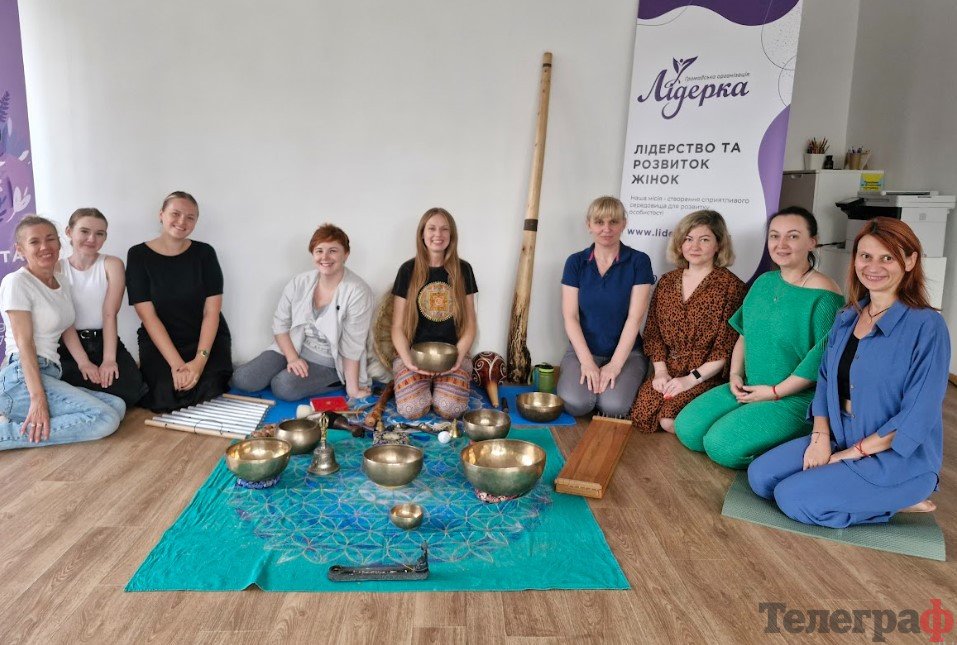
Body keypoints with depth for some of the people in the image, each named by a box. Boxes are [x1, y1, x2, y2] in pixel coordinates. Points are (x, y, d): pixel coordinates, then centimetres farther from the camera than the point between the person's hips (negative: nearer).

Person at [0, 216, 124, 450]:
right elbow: (24, 343, -13)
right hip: (21, 379, -8)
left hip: (50, 376, 8)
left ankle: (20, 421, -9)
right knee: (105, 419, -24)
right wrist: (38, 398, -20)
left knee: (117, 406, -14)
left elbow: (69, 332, 17)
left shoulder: (62, 284, 19)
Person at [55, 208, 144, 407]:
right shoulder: (55, 270, 3)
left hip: (104, 341, 1)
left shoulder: (112, 265, 2)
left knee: (130, 388, -25)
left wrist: (109, 359, -20)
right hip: (68, 346, -1)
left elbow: (110, 314, -9)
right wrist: (83, 362, -20)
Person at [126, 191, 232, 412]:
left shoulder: (204, 253, -1)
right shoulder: (138, 255, -4)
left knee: (207, 393, -24)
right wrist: (176, 364, -19)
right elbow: (149, 316, -9)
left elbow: (211, 312, -6)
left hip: (207, 339, 1)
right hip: (160, 342, 0)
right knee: (166, 399, -23)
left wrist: (200, 360, -19)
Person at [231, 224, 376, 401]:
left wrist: (352, 388, -18)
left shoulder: (358, 293, -18)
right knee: (242, 380, -11)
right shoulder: (299, 283, -3)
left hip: (328, 362, -5)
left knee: (284, 387, -27)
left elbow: (352, 346, -18)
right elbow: (280, 323, 2)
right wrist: (292, 358, -12)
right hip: (292, 348, 5)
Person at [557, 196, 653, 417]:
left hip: (626, 352, -1)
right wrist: (587, 362, -14)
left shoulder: (638, 262, -4)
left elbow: (634, 318, -9)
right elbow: (570, 316, -3)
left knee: (614, 406, -27)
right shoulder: (575, 262, 2)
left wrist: (615, 364, -16)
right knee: (576, 404, -25)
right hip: (583, 349, 1)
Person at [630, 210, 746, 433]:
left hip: (708, 376, -4)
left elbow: (726, 347, -9)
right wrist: (660, 370, -4)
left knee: (670, 421, -25)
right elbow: (653, 333, 10)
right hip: (668, 371, 4)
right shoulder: (666, 282, 12)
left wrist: (691, 378, -15)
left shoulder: (731, 286, -5)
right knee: (642, 415, -21)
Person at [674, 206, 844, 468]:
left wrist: (775, 392, -16)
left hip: (796, 397, -8)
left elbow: (823, 359, -20)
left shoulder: (823, 296, -15)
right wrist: (736, 374, 1)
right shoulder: (764, 282, 8)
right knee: (686, 429, -3)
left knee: (722, 445, -22)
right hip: (748, 388, 8)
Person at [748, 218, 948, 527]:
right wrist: (821, 437, -7)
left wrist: (853, 452, -16)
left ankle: (896, 500, -1)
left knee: (792, 498, -20)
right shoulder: (848, 318, 5)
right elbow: (825, 379, 9)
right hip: (839, 438, 7)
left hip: (899, 457, -7)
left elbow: (918, 416, -18)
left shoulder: (927, 327, -16)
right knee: (760, 476, -6)